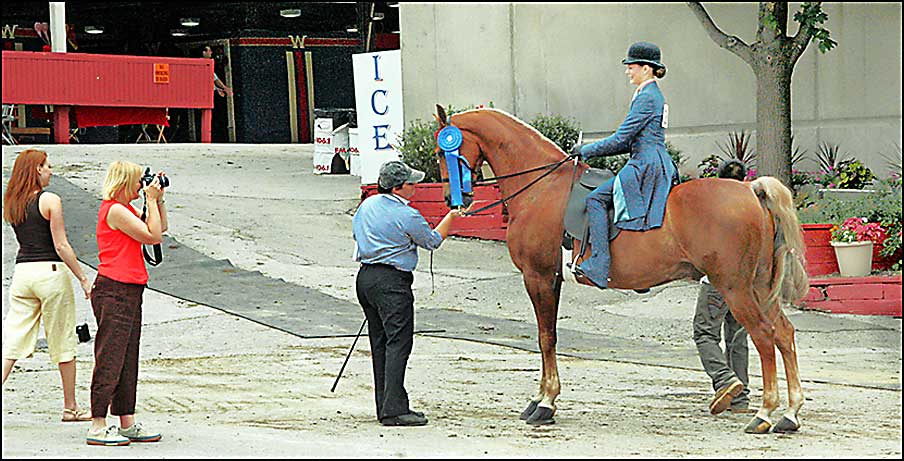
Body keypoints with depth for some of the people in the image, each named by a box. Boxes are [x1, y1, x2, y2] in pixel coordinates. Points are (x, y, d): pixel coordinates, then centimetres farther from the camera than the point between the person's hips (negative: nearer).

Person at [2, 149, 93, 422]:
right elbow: (61, 246, -12)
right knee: (63, 342, 7)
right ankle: (70, 407, 15)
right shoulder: (50, 201, -10)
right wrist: (83, 279, -7)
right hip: (51, 271, -5)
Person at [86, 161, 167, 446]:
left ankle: (127, 424, 18)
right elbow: (154, 236, -14)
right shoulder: (115, 211, -13)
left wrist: (158, 199, 16)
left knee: (127, 361, 13)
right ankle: (98, 427, -6)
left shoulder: (125, 210, 17)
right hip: (114, 291, -10)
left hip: (129, 291, 10)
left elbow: (160, 228, 26)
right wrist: (151, 200, -7)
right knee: (110, 359, -8)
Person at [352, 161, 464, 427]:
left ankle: (385, 406, 15)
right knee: (398, 342, -9)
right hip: (392, 282, -9)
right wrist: (452, 216, 13)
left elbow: (357, 232, 23)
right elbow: (432, 241, 1)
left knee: (379, 343, 12)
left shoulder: (367, 205, 8)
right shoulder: (407, 216, -15)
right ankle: (394, 410, -16)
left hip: (365, 277, 9)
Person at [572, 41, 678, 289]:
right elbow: (633, 141, 23)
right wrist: (592, 151, 17)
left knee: (595, 199, -15)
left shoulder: (646, 98, -12)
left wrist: (586, 151, -6)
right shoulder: (654, 95, 20)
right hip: (657, 164, 11)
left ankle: (599, 266, -24)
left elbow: (621, 139, -15)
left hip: (646, 166, -11)